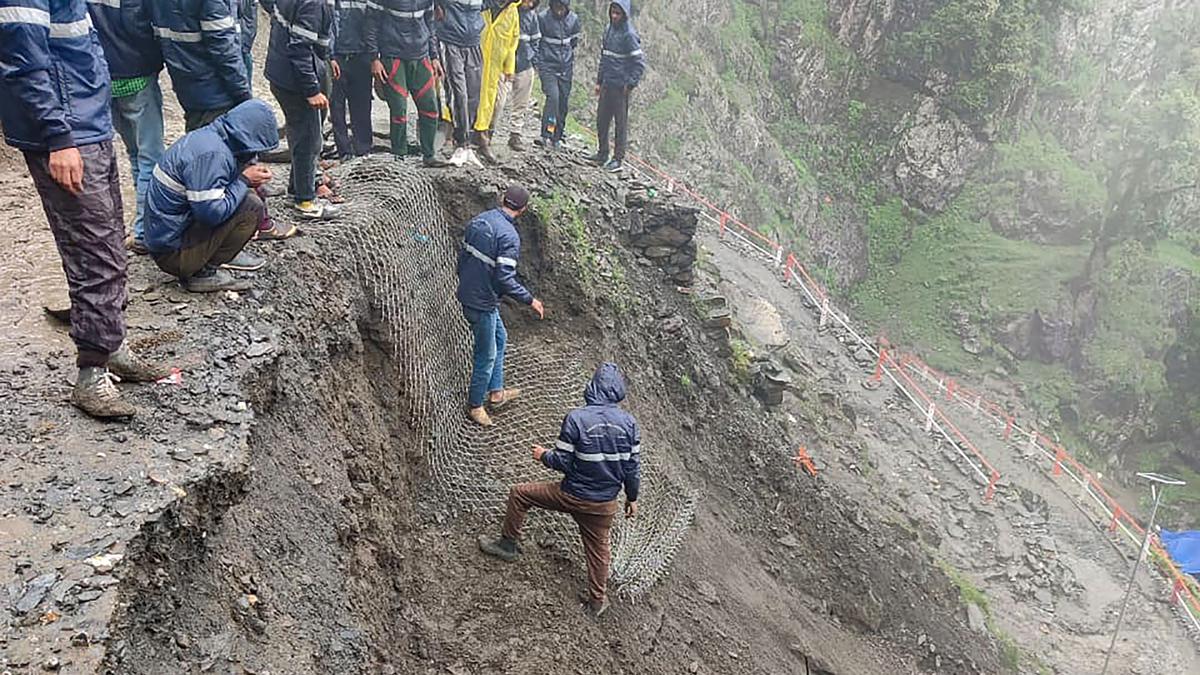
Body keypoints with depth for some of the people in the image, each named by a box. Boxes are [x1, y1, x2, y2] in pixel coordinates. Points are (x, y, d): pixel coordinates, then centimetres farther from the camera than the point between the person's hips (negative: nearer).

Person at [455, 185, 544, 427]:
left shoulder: (478, 221, 2)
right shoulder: (509, 236, -23)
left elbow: (463, 256, 11)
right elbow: (505, 279, -26)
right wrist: (530, 300, -14)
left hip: (467, 293, 9)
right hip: (482, 302, -9)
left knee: (500, 338, 25)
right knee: (486, 354, 7)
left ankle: (496, 392, 35)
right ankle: (474, 406, 23)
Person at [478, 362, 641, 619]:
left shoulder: (576, 418, -20)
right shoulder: (629, 423, -8)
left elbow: (562, 462, -15)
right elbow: (633, 467, -2)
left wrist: (543, 456, 6)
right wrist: (632, 497, 13)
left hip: (571, 496, -3)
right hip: (605, 503, 4)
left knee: (519, 493, 15)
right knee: (598, 549, 22)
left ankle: (508, 545, 26)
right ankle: (597, 601, 35)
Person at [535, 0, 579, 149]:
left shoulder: (573, 19, 3)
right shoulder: (543, 18, -8)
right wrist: (537, 64, 1)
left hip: (566, 68, 4)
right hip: (548, 66, -4)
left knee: (563, 103, 5)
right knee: (553, 97, -21)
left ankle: (557, 138, 16)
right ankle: (546, 135, -22)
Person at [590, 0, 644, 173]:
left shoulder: (629, 34, -13)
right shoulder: (608, 29, 10)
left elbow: (640, 62, -13)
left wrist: (630, 84, -15)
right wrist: (599, 81, 16)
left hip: (621, 86, -7)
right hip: (607, 84, 7)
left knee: (621, 123, 1)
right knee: (601, 120, 13)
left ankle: (618, 159, 7)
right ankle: (602, 153, 26)